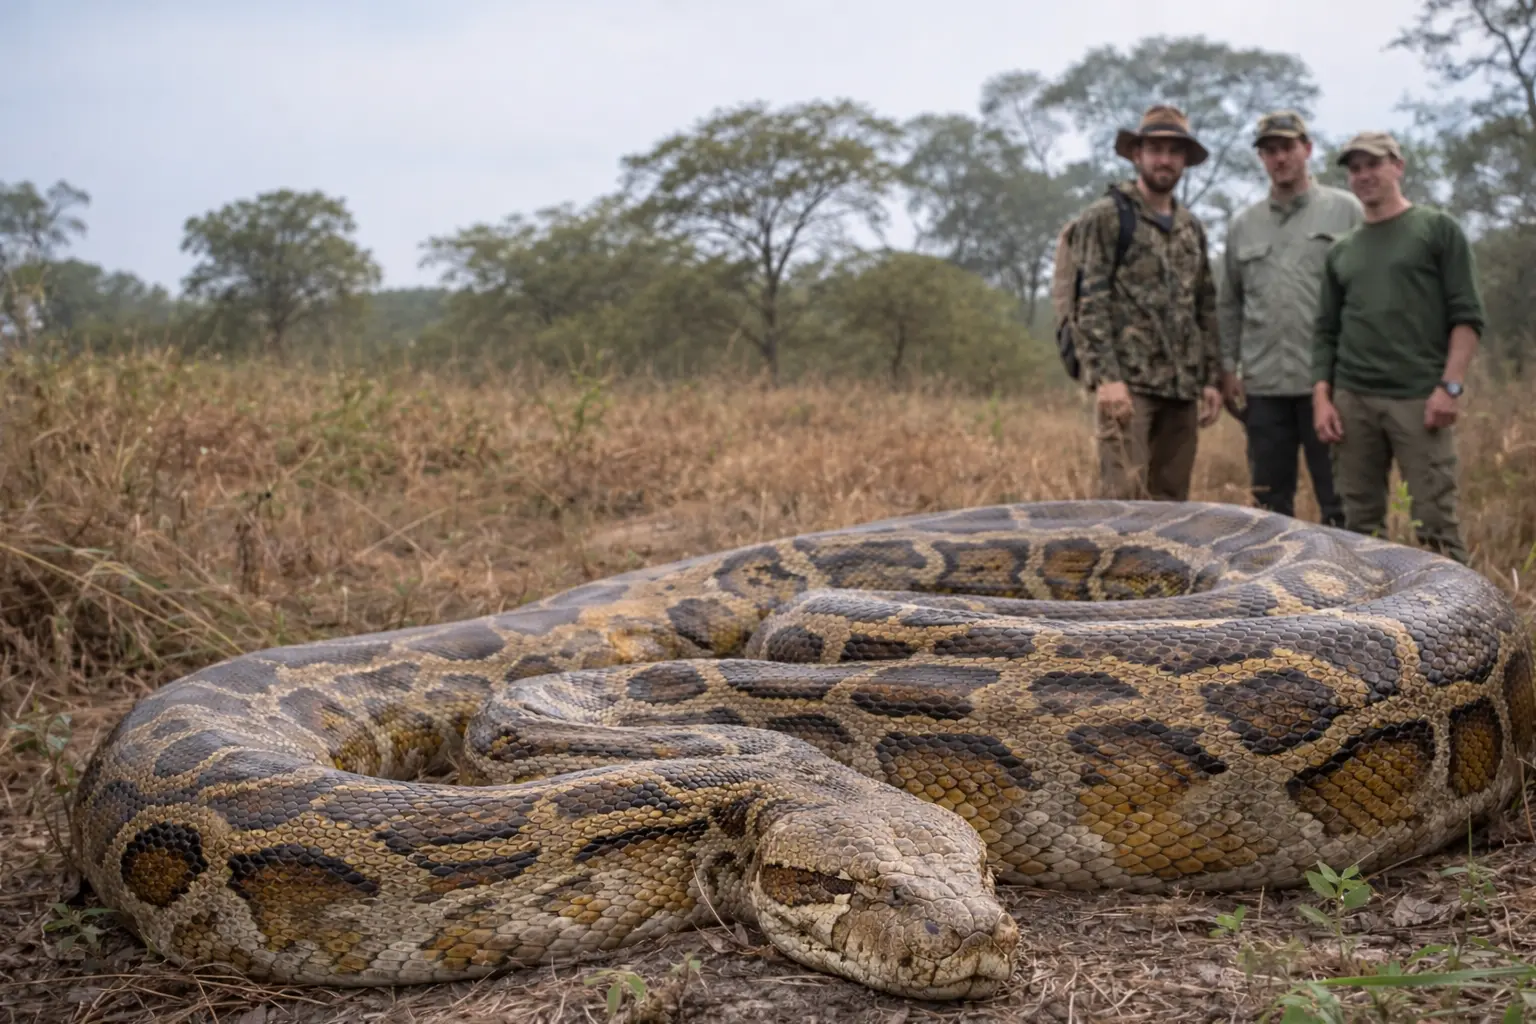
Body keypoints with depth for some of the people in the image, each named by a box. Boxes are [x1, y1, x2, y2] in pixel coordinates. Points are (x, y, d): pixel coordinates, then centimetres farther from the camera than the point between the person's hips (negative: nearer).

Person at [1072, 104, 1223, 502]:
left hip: (1182, 386, 6)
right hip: (1126, 382, -6)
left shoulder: (1192, 226, 18)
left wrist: (1212, 378, 11)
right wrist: (1106, 377, -18)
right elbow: (1090, 302, -9)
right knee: (1123, 497, -12)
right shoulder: (1104, 218, -2)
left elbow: (1207, 308, 19)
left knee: (1171, 501, 8)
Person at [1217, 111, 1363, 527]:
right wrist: (1227, 367, 7)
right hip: (1263, 384, 4)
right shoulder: (1243, 225, 14)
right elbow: (1228, 304, 16)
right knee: (1270, 501, 8)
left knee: (1339, 500, -1)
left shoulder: (1346, 211, 4)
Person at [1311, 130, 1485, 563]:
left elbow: (1467, 315, -1)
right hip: (1352, 401, 4)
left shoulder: (1438, 228, 6)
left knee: (1435, 520, -8)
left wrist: (1450, 386, -11)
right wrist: (1321, 397, 4)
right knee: (1361, 522, 4)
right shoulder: (1341, 250, 17)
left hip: (1419, 399, -4)